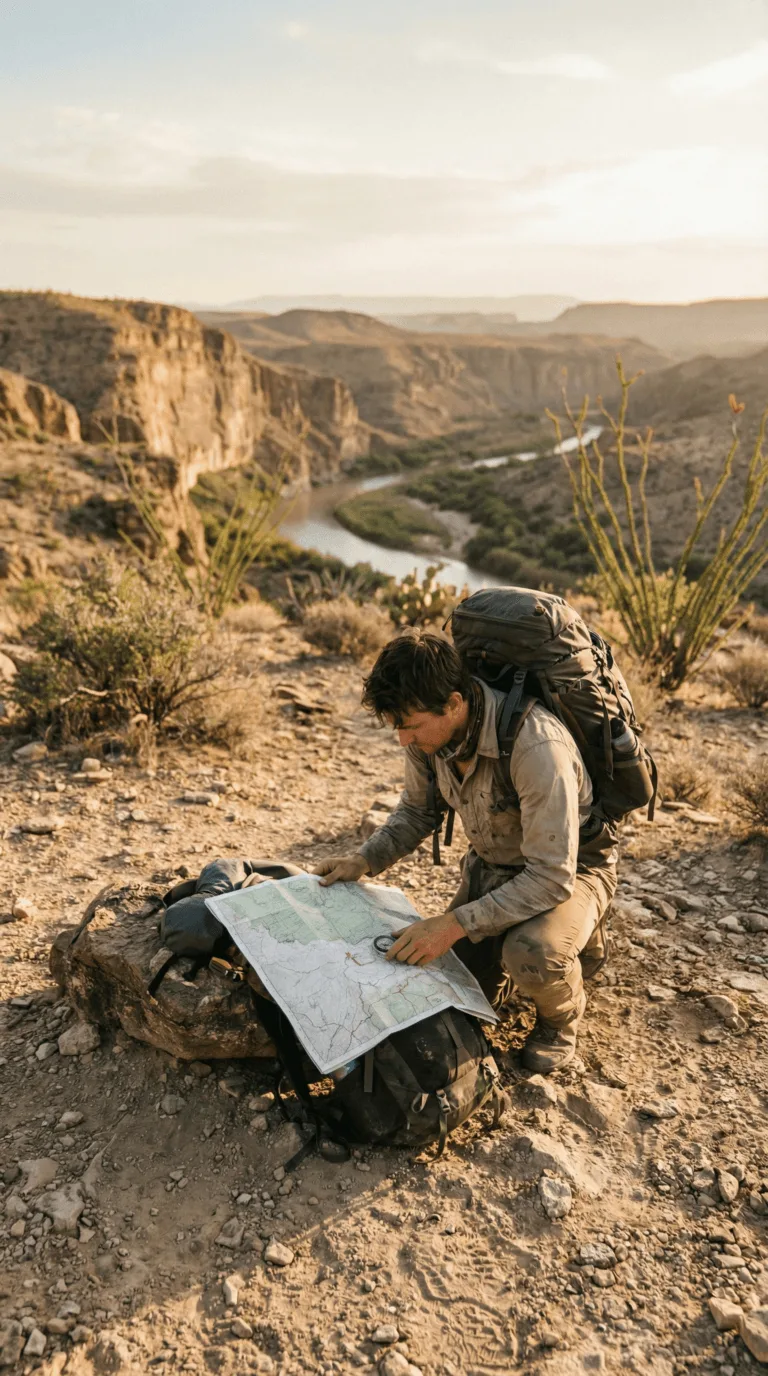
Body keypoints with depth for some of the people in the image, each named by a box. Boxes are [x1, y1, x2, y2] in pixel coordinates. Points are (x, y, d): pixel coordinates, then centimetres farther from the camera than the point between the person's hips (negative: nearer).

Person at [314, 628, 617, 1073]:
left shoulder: (537, 746, -37)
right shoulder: (429, 726, -16)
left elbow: (552, 877, -33)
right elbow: (418, 810, 5)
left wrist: (456, 924, -36)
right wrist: (364, 861, -9)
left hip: (568, 868, -6)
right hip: (491, 865, 6)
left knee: (531, 955, -35)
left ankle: (563, 1013, 2)